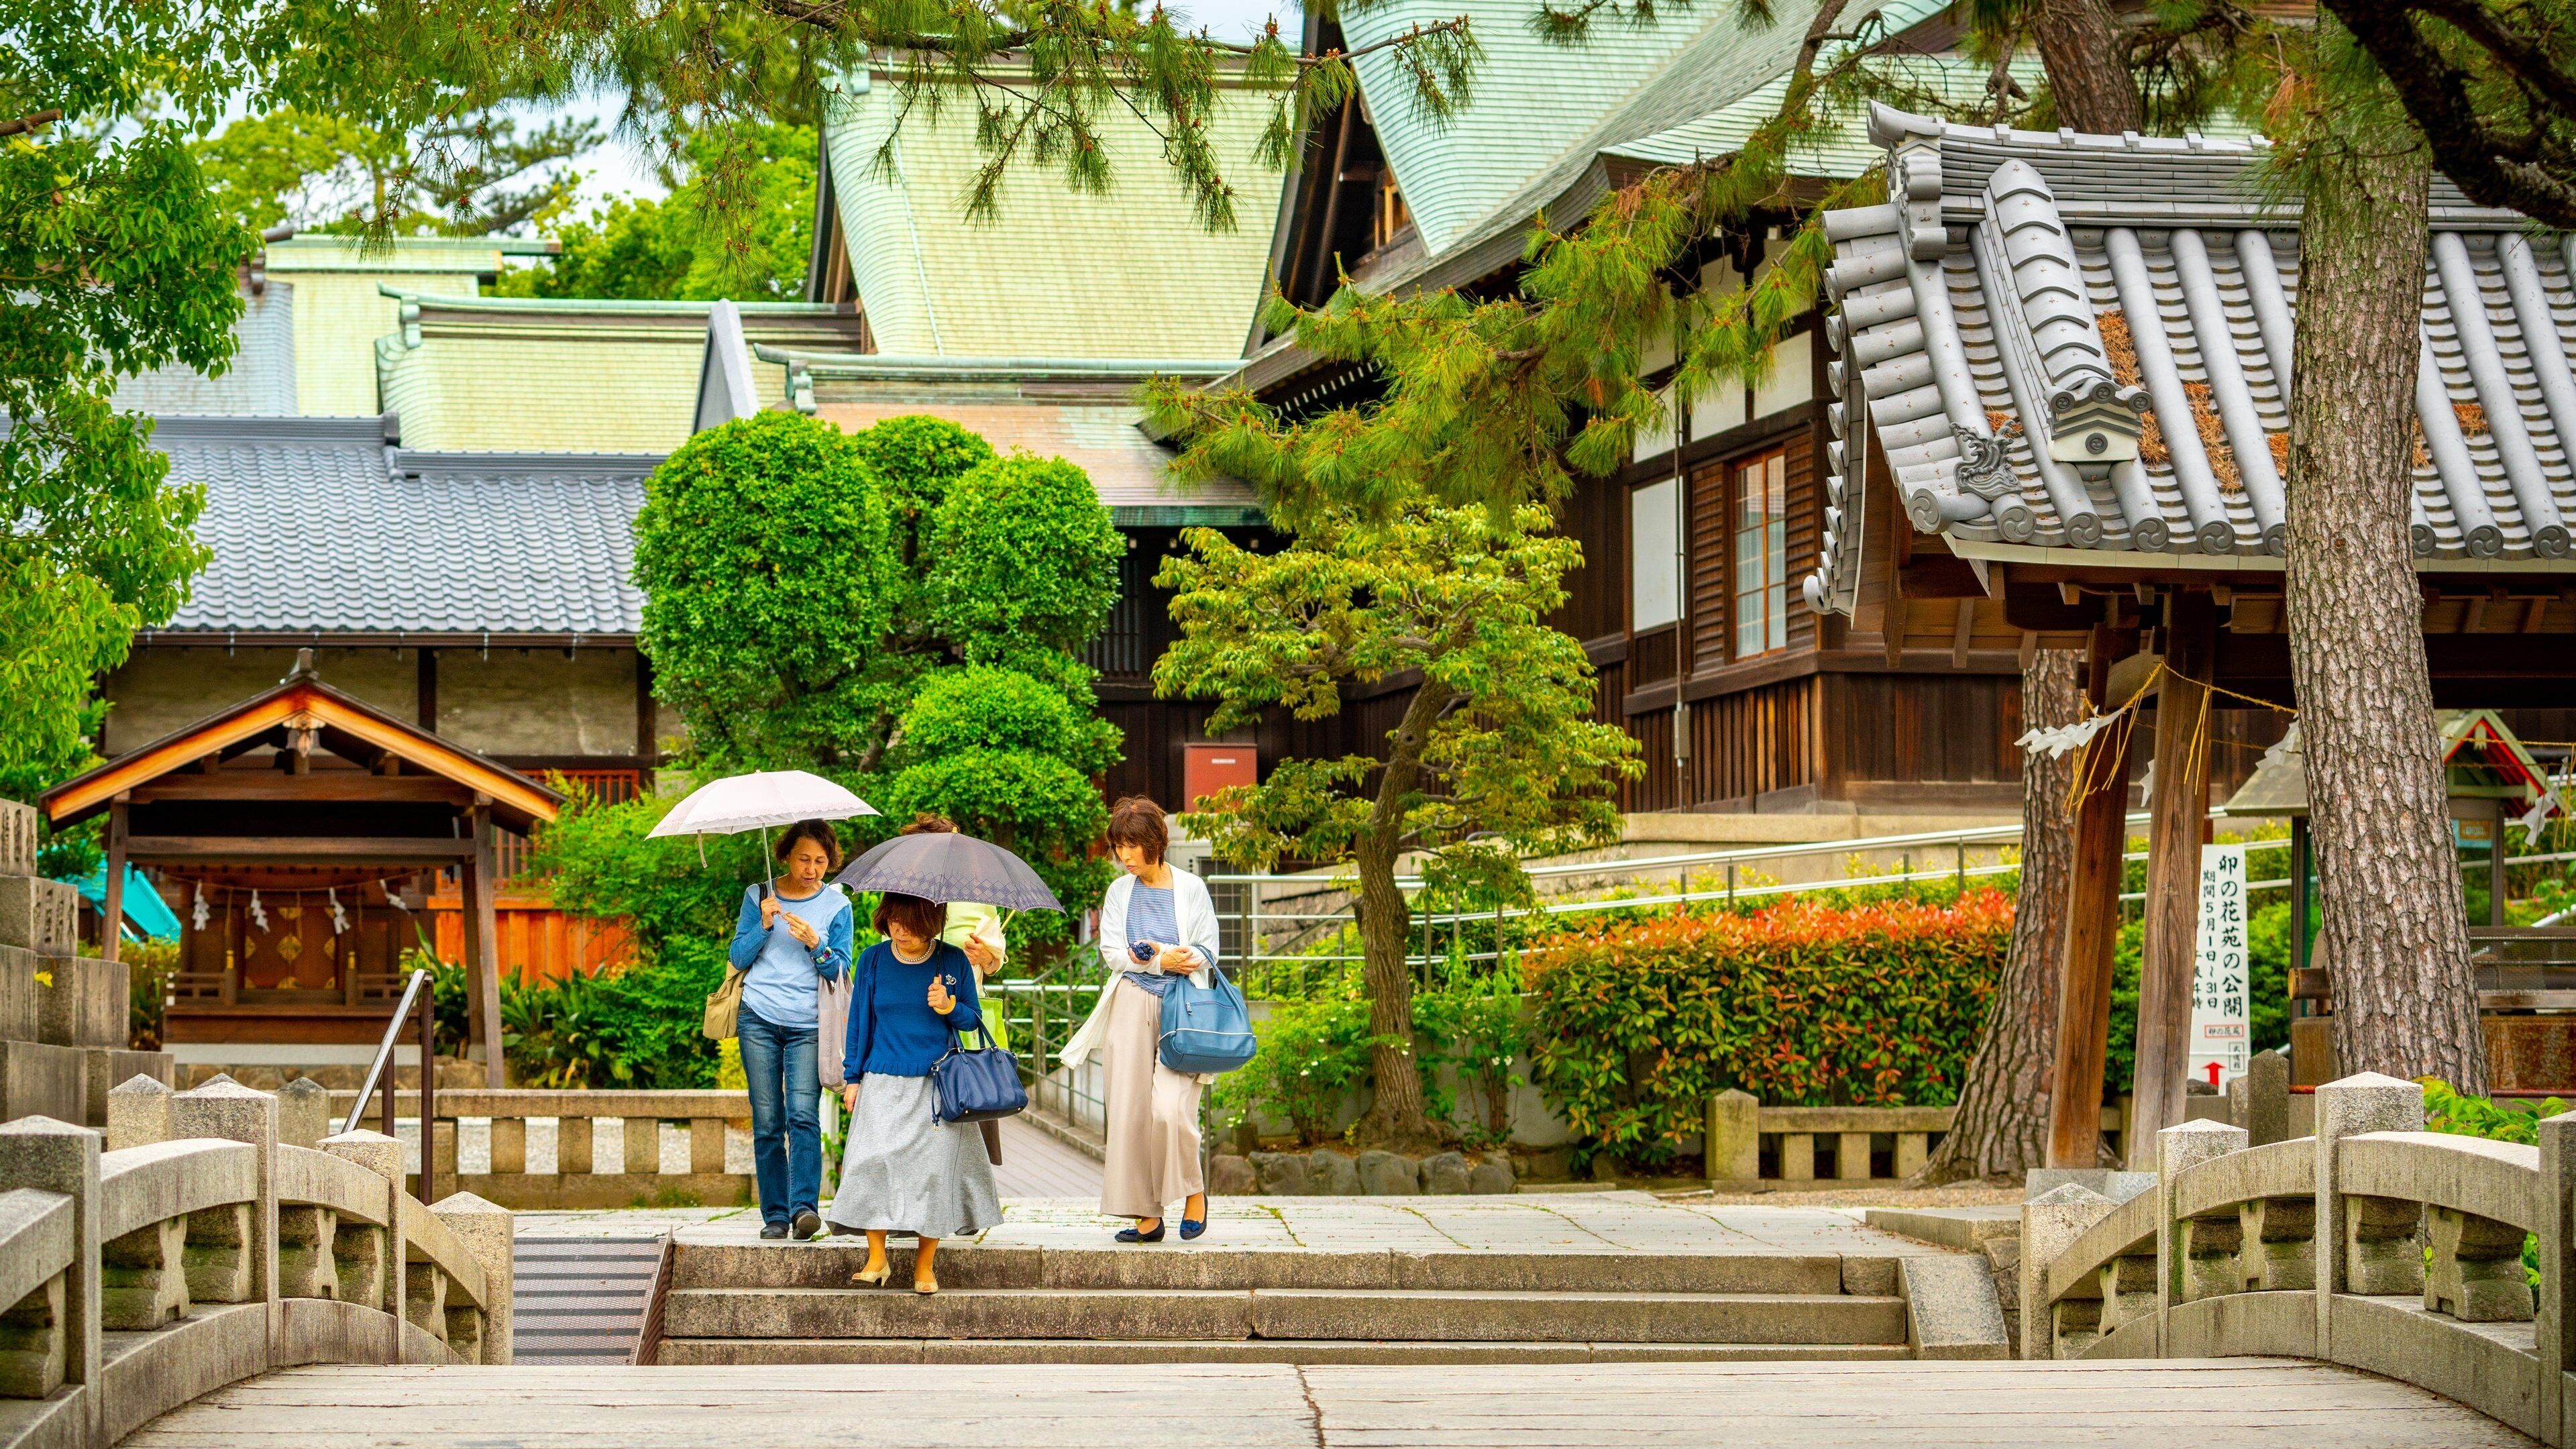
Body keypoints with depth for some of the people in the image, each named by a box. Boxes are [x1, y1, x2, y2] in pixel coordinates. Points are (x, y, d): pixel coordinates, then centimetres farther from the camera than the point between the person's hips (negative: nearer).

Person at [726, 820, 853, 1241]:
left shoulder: (837, 905, 8)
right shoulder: (758, 896, 11)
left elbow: (840, 971, 6)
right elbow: (739, 958, 8)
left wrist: (816, 944, -13)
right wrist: (763, 925, -8)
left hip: (808, 1025, -1)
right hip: (759, 1019, 1)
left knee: (803, 1113, -18)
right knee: (767, 1122, -2)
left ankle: (804, 1207, -24)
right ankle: (775, 1215, 0)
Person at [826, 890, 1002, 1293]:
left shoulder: (954, 962, 1)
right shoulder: (873, 961, 4)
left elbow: (973, 1021, 8)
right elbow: (860, 1022, 12)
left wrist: (950, 1008, -13)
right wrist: (853, 1078, 10)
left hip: (939, 1085, -1)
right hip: (884, 1083, 1)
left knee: (934, 1167, -6)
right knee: (873, 1162, -13)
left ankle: (925, 1265, 6)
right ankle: (876, 1260, -2)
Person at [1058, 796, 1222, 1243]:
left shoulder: (1190, 888, 2)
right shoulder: (1120, 892, 11)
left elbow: (1207, 952, 0)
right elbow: (1112, 952, 4)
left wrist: (1152, 952, -13)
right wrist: (1162, 961, -10)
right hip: (1131, 1009, 4)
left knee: (1170, 1107, -18)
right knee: (1130, 1112, -2)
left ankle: (1194, 1190, 5)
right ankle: (1147, 1216, 3)